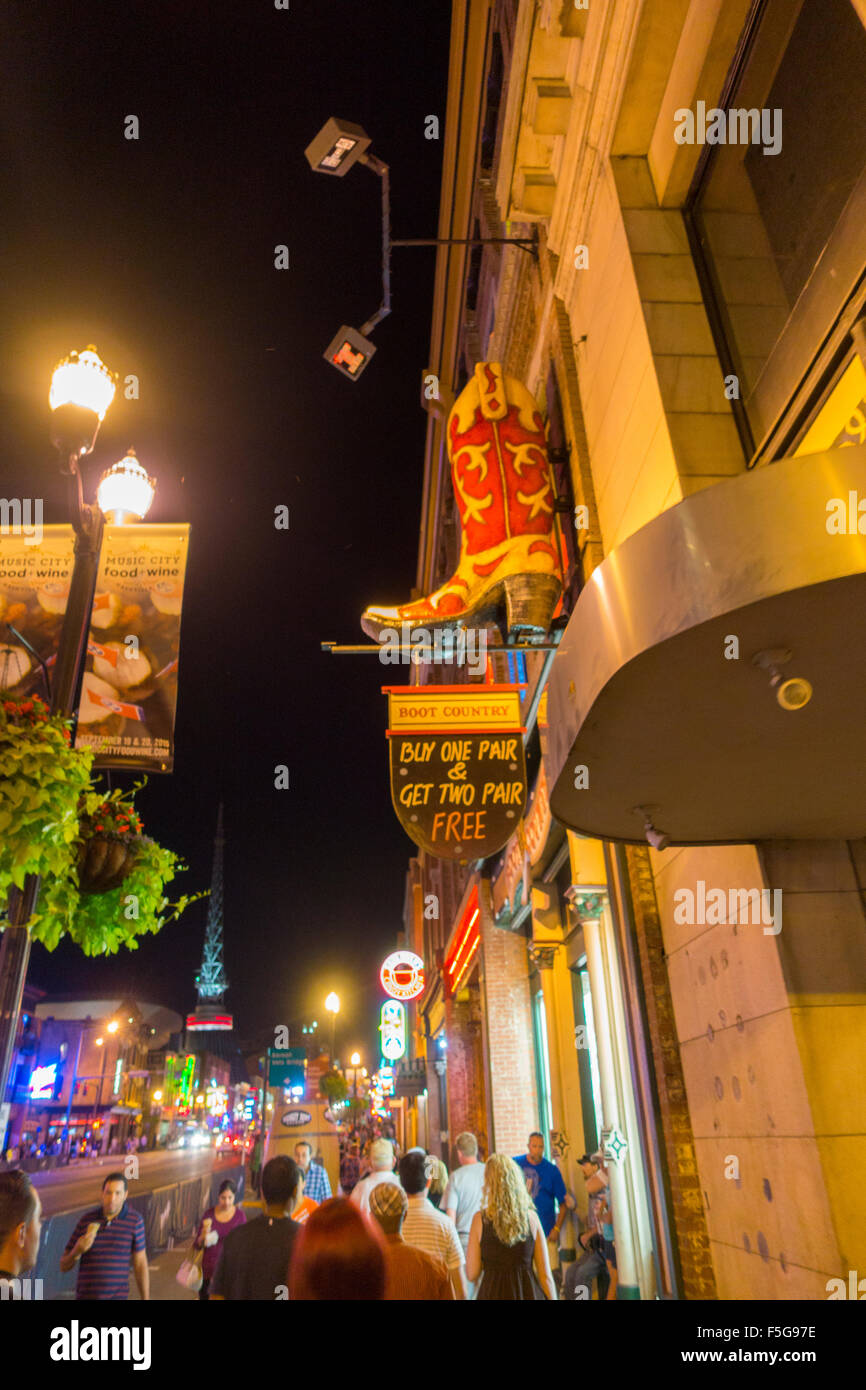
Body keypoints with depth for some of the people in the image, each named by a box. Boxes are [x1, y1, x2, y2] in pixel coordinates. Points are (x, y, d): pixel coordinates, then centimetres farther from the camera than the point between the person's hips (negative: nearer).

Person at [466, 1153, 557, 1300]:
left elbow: (472, 1274, -2)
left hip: (494, 1294, -2)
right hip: (529, 1291, 2)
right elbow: (545, 1275, 1)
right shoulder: (532, 1217, -1)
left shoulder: (480, 1219, -7)